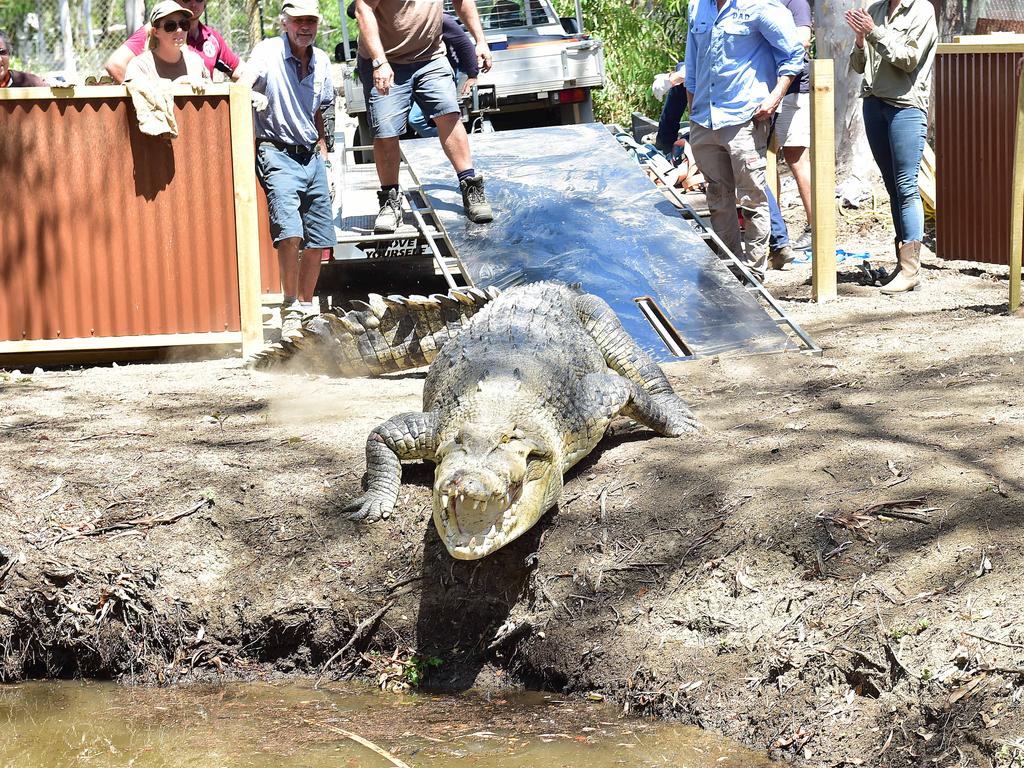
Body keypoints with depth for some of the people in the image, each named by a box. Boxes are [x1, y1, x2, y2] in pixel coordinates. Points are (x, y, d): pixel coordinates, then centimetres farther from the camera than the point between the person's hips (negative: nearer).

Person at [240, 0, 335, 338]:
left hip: (311, 157, 6)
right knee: (290, 231, -21)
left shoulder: (321, 61, 11)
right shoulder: (269, 51, -7)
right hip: (278, 154, -6)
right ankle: (290, 309, -9)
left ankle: (306, 308, 21)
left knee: (319, 240, 7)